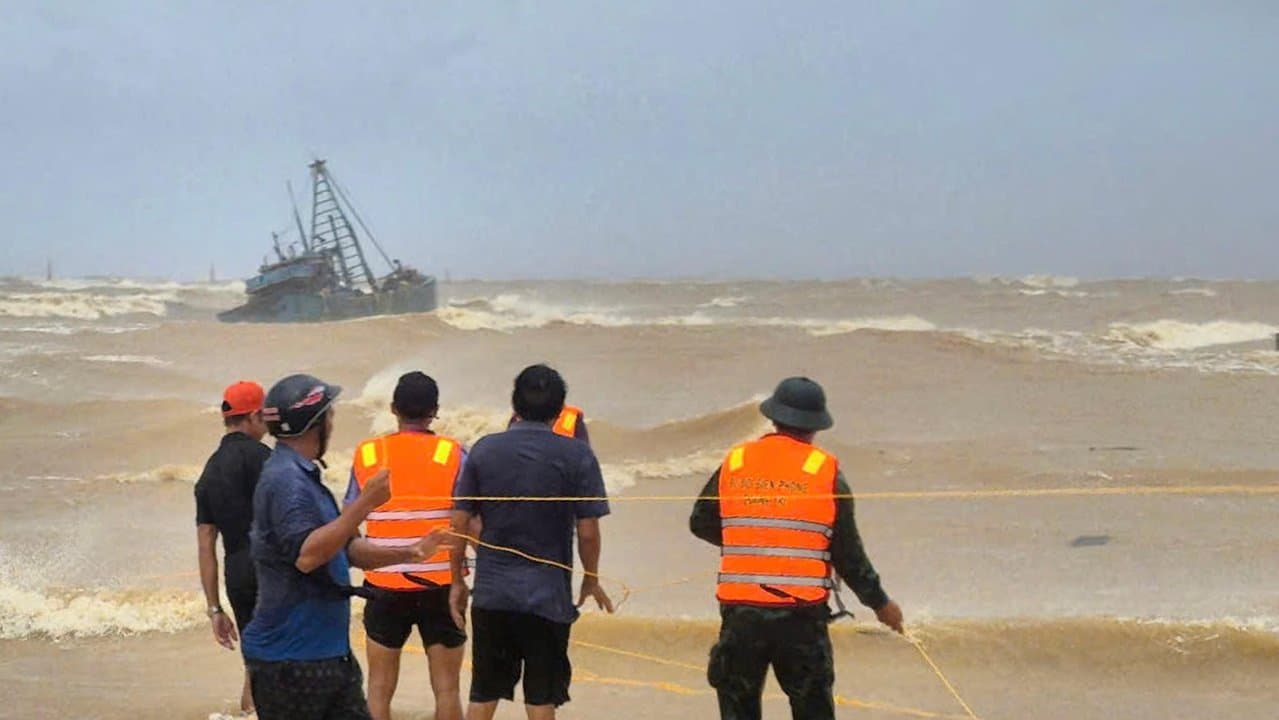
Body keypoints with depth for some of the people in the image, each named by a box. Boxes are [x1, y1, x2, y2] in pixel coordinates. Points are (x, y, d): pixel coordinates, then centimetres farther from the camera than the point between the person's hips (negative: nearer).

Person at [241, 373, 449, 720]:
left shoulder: (303, 477, 17)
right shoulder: (285, 480, -17)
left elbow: (345, 548, 24)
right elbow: (306, 555, -29)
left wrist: (408, 553, 15)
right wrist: (364, 504, -29)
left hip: (330, 653, 10)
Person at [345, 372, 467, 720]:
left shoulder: (366, 454, 1)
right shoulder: (453, 455, -5)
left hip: (384, 586, 2)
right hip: (441, 586, -1)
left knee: (379, 688, 9)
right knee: (446, 688, 5)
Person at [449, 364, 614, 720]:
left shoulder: (484, 450, 2)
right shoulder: (576, 456, -6)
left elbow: (459, 523, 3)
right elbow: (588, 531, -6)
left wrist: (457, 580, 14)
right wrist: (591, 580, 10)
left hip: (491, 593, 3)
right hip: (549, 594, -3)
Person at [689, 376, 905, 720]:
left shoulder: (734, 464, 5)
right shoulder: (826, 472, -2)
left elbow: (701, 523, 16)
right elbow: (848, 555, 1)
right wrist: (880, 604, 14)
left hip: (740, 615, 2)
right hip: (802, 615, -2)